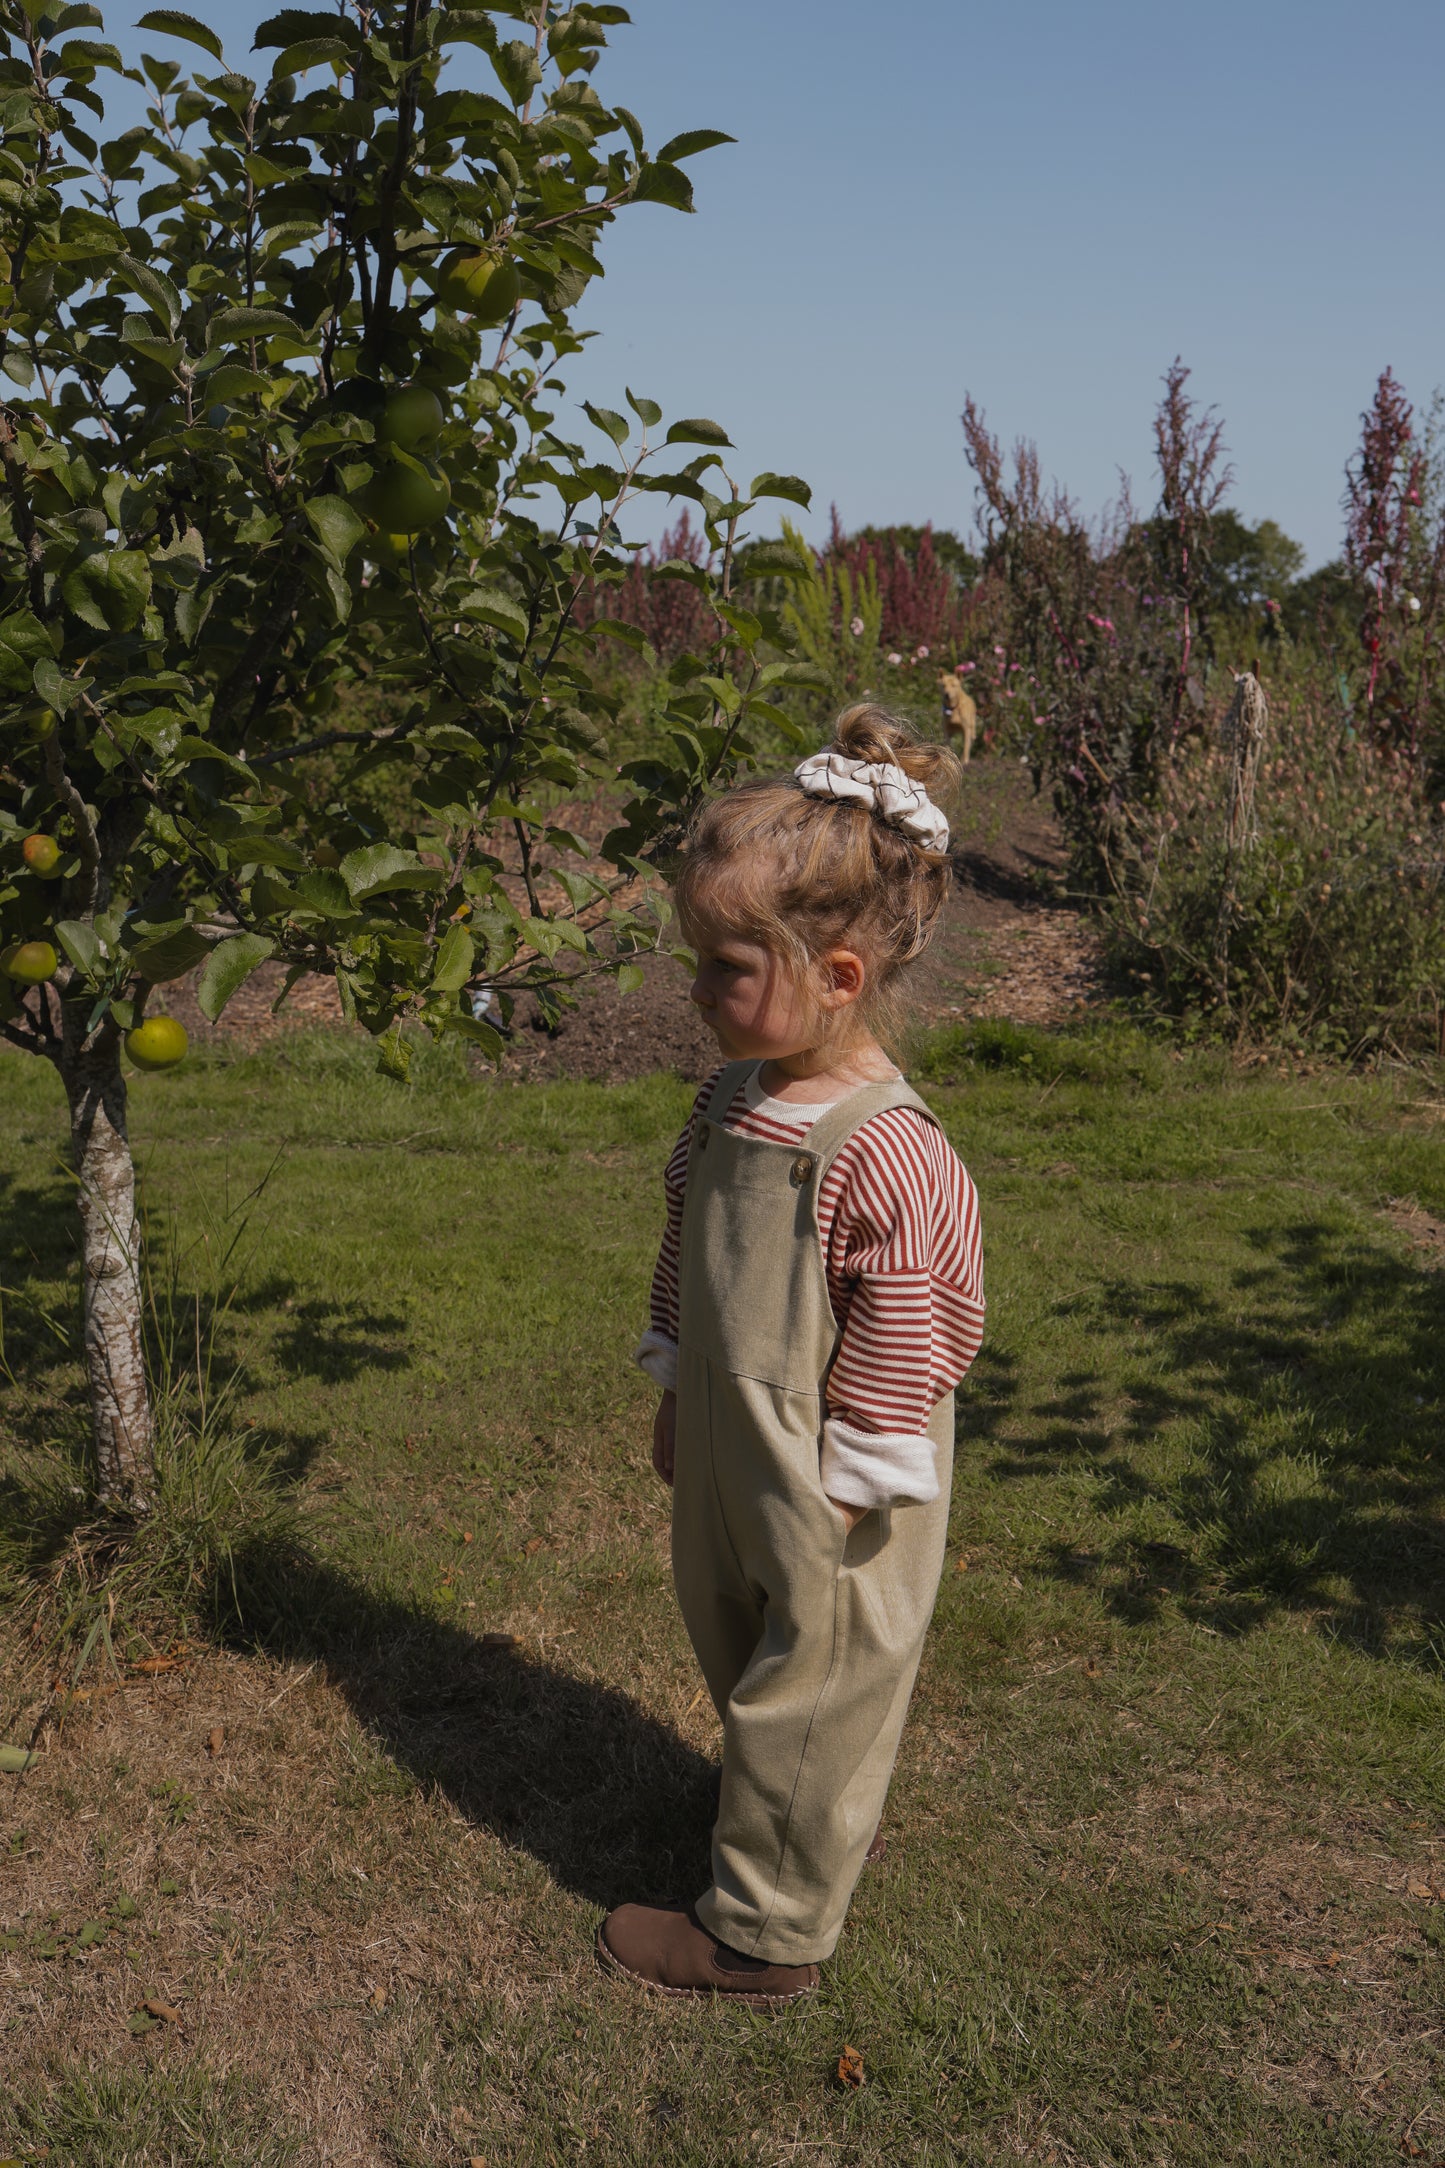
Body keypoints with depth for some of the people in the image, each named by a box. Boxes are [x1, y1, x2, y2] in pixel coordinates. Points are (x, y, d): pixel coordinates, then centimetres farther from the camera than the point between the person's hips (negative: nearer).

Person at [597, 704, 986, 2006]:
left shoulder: (885, 1154, -28)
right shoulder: (736, 1101, -1)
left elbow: (908, 1339, -21)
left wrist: (847, 1501, -15)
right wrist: (673, 1395, 19)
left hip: (824, 1507, -8)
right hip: (730, 1468, 8)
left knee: (804, 1698, 11)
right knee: (741, 1666, 26)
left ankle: (767, 1934, 30)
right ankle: (768, 1828, 50)